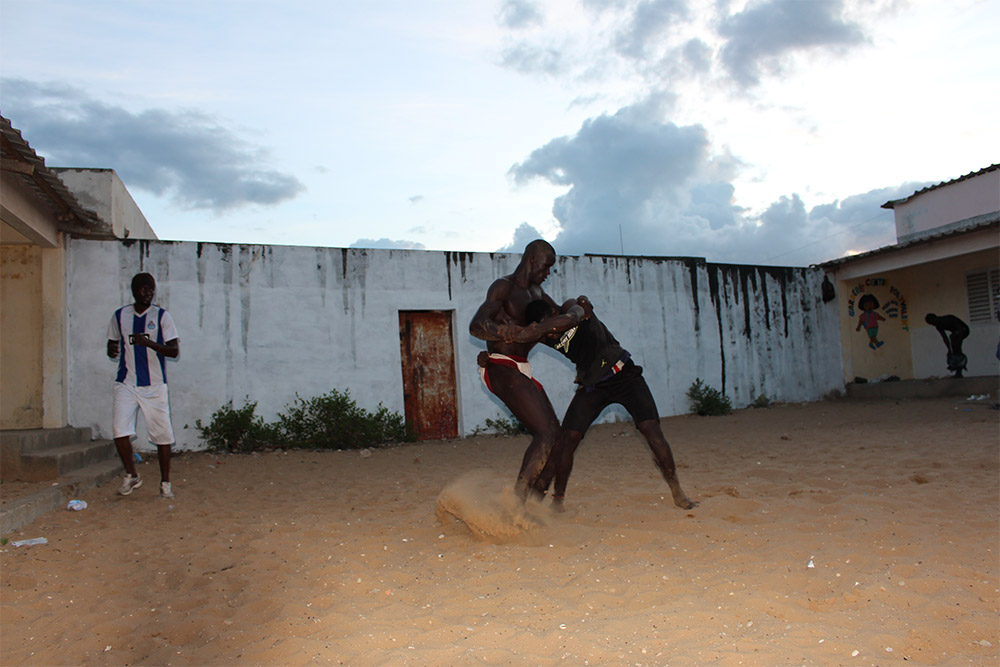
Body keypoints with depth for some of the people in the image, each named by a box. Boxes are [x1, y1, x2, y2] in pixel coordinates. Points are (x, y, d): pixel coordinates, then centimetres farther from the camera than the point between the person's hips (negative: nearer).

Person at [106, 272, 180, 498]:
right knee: (120, 429, -12)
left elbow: (174, 351, -4)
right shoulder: (119, 316, 8)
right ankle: (131, 476, 11)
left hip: (155, 384, -2)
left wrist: (149, 343, -19)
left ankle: (165, 482, 16)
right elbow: (112, 344, 19)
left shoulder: (162, 316, 0)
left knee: (162, 433, 0)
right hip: (126, 384, 2)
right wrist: (112, 350, -5)